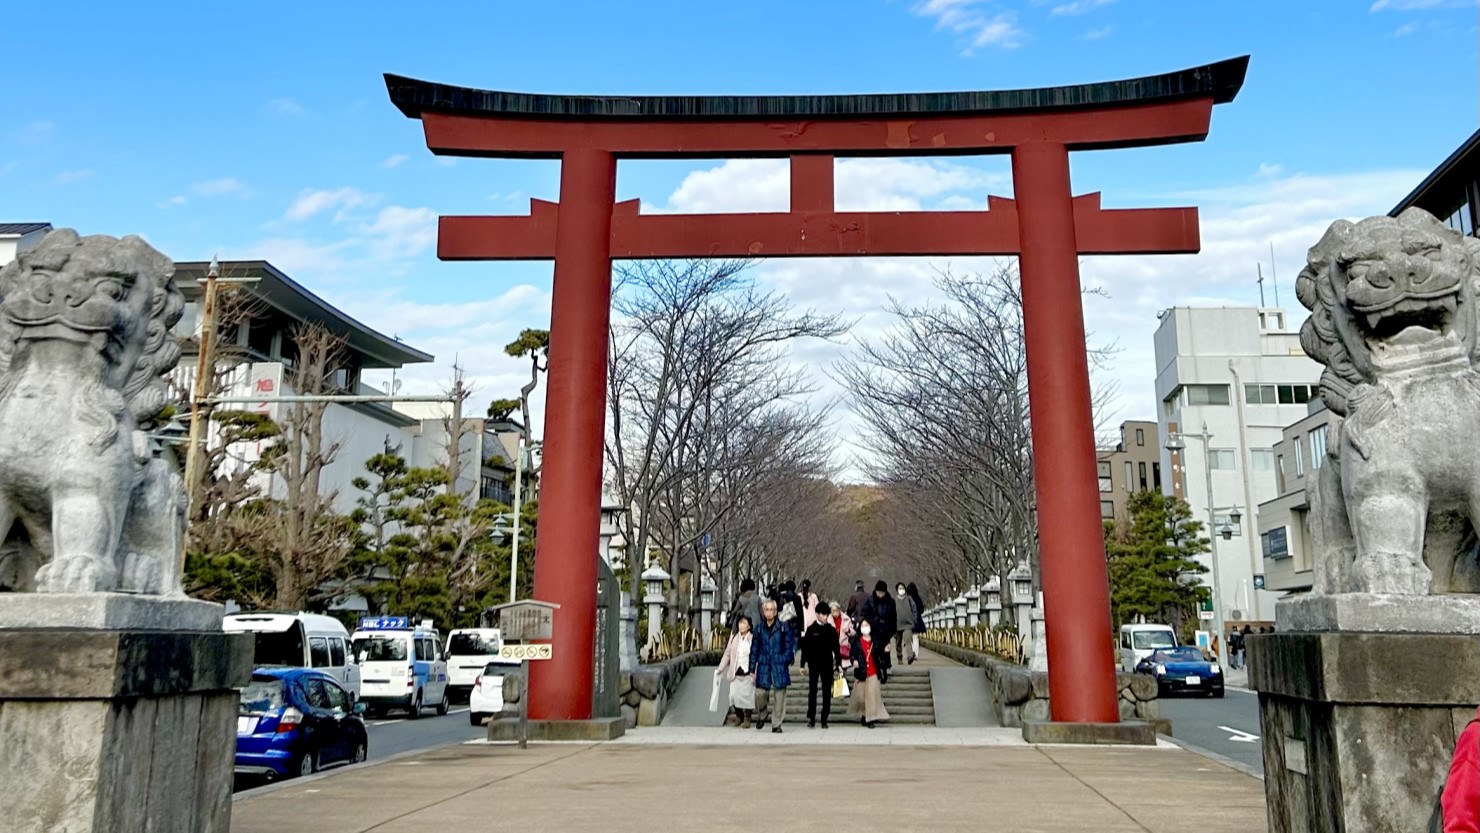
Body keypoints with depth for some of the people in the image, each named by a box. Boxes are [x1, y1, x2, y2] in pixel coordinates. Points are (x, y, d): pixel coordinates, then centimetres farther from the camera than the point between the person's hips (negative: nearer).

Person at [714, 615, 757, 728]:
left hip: (748, 673, -3)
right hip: (735, 673, 3)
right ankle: (740, 717, 21)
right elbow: (727, 654, 10)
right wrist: (720, 669, 3)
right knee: (734, 696, -2)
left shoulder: (753, 639, -4)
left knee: (747, 696, -1)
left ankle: (747, 719, 18)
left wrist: (754, 673, -12)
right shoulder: (733, 638, 8)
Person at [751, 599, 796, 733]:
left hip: (779, 666, -1)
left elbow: (789, 645, 5)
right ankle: (762, 715, 25)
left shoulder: (783, 627, 3)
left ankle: (776, 724, 10)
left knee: (779, 695, -1)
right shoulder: (759, 629, 9)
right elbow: (754, 649, 10)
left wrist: (786, 660, -5)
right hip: (763, 666, 1)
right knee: (760, 694, -4)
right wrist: (752, 669, 8)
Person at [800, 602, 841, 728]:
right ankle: (811, 719, 4)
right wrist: (803, 664, -1)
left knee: (827, 692, 3)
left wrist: (838, 663, 2)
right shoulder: (811, 629, 0)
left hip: (827, 664, 1)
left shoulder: (831, 630, 4)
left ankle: (824, 719, 8)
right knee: (812, 691, 0)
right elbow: (805, 647, 1)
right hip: (814, 664, -1)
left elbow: (836, 648, 7)